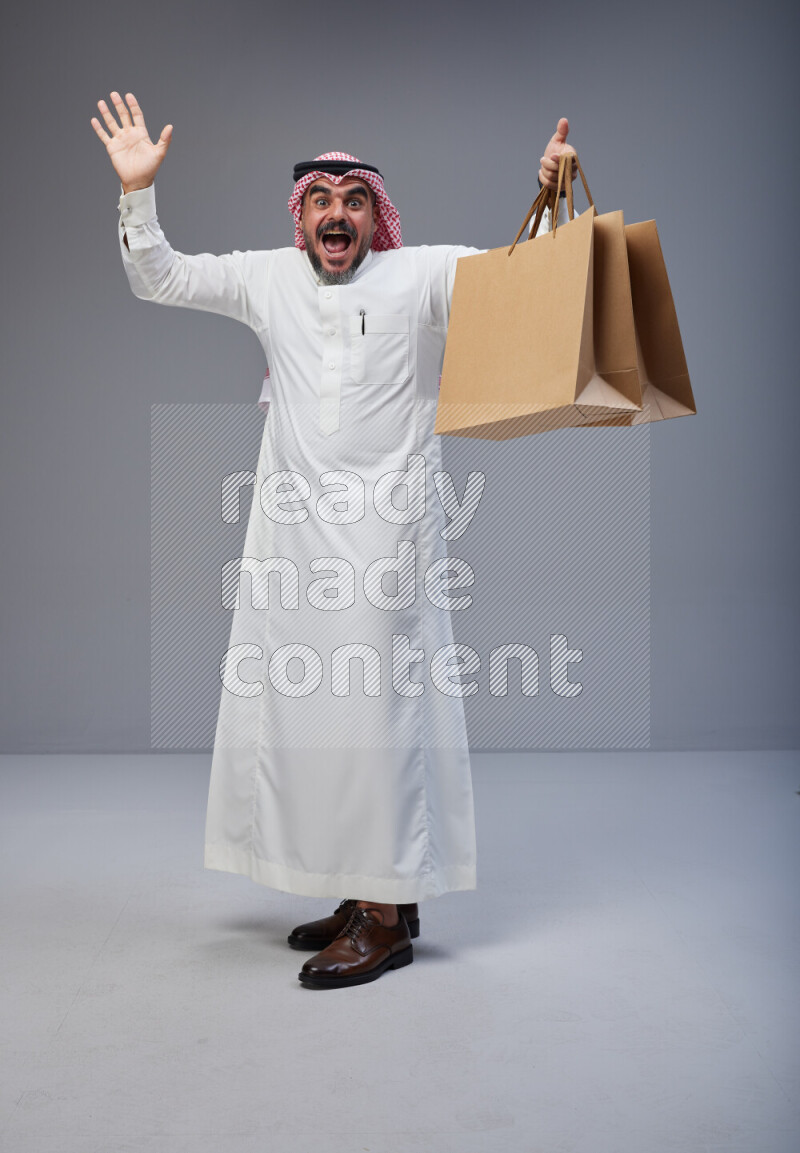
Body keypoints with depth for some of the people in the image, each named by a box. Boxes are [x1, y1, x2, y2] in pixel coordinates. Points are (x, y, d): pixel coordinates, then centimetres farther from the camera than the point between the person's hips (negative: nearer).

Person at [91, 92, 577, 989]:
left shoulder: (422, 275, 3)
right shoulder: (268, 280, 14)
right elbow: (156, 279, 19)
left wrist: (551, 199, -16)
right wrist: (137, 190, 8)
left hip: (385, 534, -5)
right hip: (293, 535, 5)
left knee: (377, 706, -5)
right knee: (294, 707, 7)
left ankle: (388, 915, 5)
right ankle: (365, 892, 21)